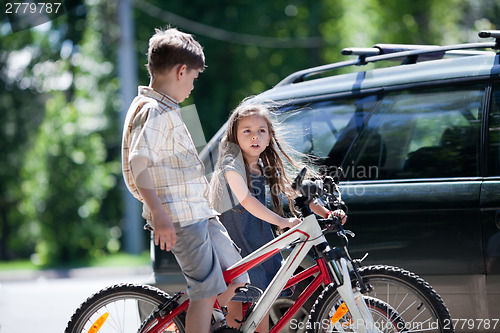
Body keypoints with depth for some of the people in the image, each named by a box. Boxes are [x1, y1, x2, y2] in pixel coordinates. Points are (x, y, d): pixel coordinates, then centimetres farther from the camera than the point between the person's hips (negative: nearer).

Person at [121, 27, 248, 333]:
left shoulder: (162, 108, 20)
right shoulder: (155, 112, -13)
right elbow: (138, 162, -26)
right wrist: (159, 214, -33)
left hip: (198, 211, 10)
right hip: (180, 216, -10)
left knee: (233, 279, 10)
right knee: (207, 291, -9)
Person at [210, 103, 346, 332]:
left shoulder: (266, 169, 9)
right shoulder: (231, 165, -13)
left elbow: (293, 192, 9)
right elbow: (246, 199, -25)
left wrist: (326, 213, -3)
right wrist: (280, 221, -34)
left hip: (259, 237, 7)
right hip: (235, 240, -7)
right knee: (236, 296, -7)